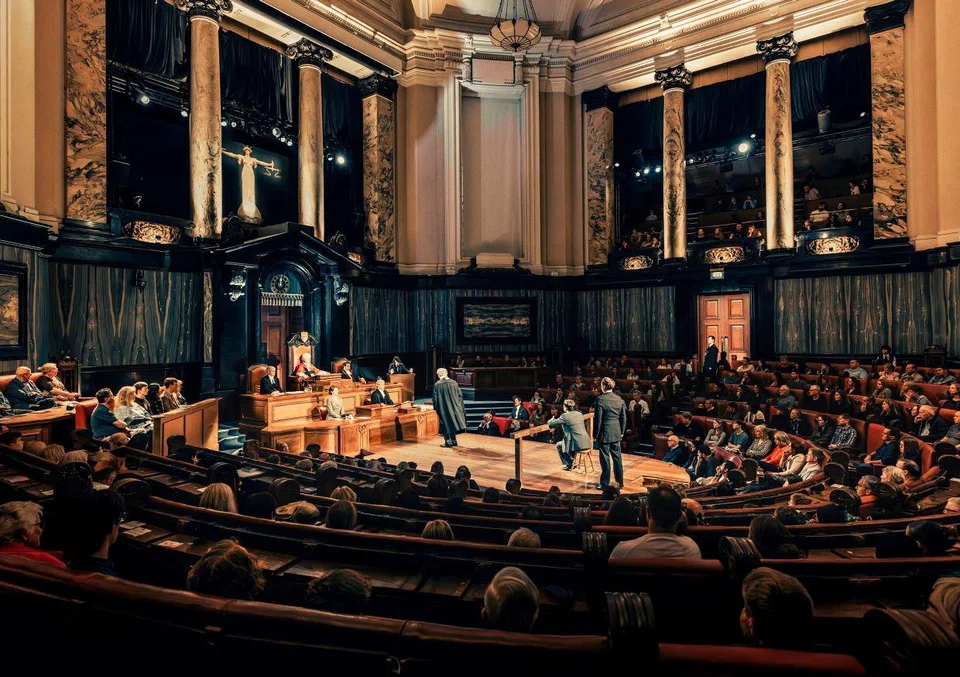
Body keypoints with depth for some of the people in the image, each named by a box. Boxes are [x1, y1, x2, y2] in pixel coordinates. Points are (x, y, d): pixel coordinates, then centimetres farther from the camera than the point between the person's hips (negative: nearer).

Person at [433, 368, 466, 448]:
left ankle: (448, 442, 6)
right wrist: (458, 405, 13)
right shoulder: (453, 382, -1)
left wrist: (436, 408, 3)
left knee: (447, 424, 6)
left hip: (443, 408, -4)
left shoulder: (437, 385, -11)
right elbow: (460, 395, 2)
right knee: (452, 423, 17)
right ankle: (453, 440, 24)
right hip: (454, 406, 4)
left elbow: (435, 398, -9)